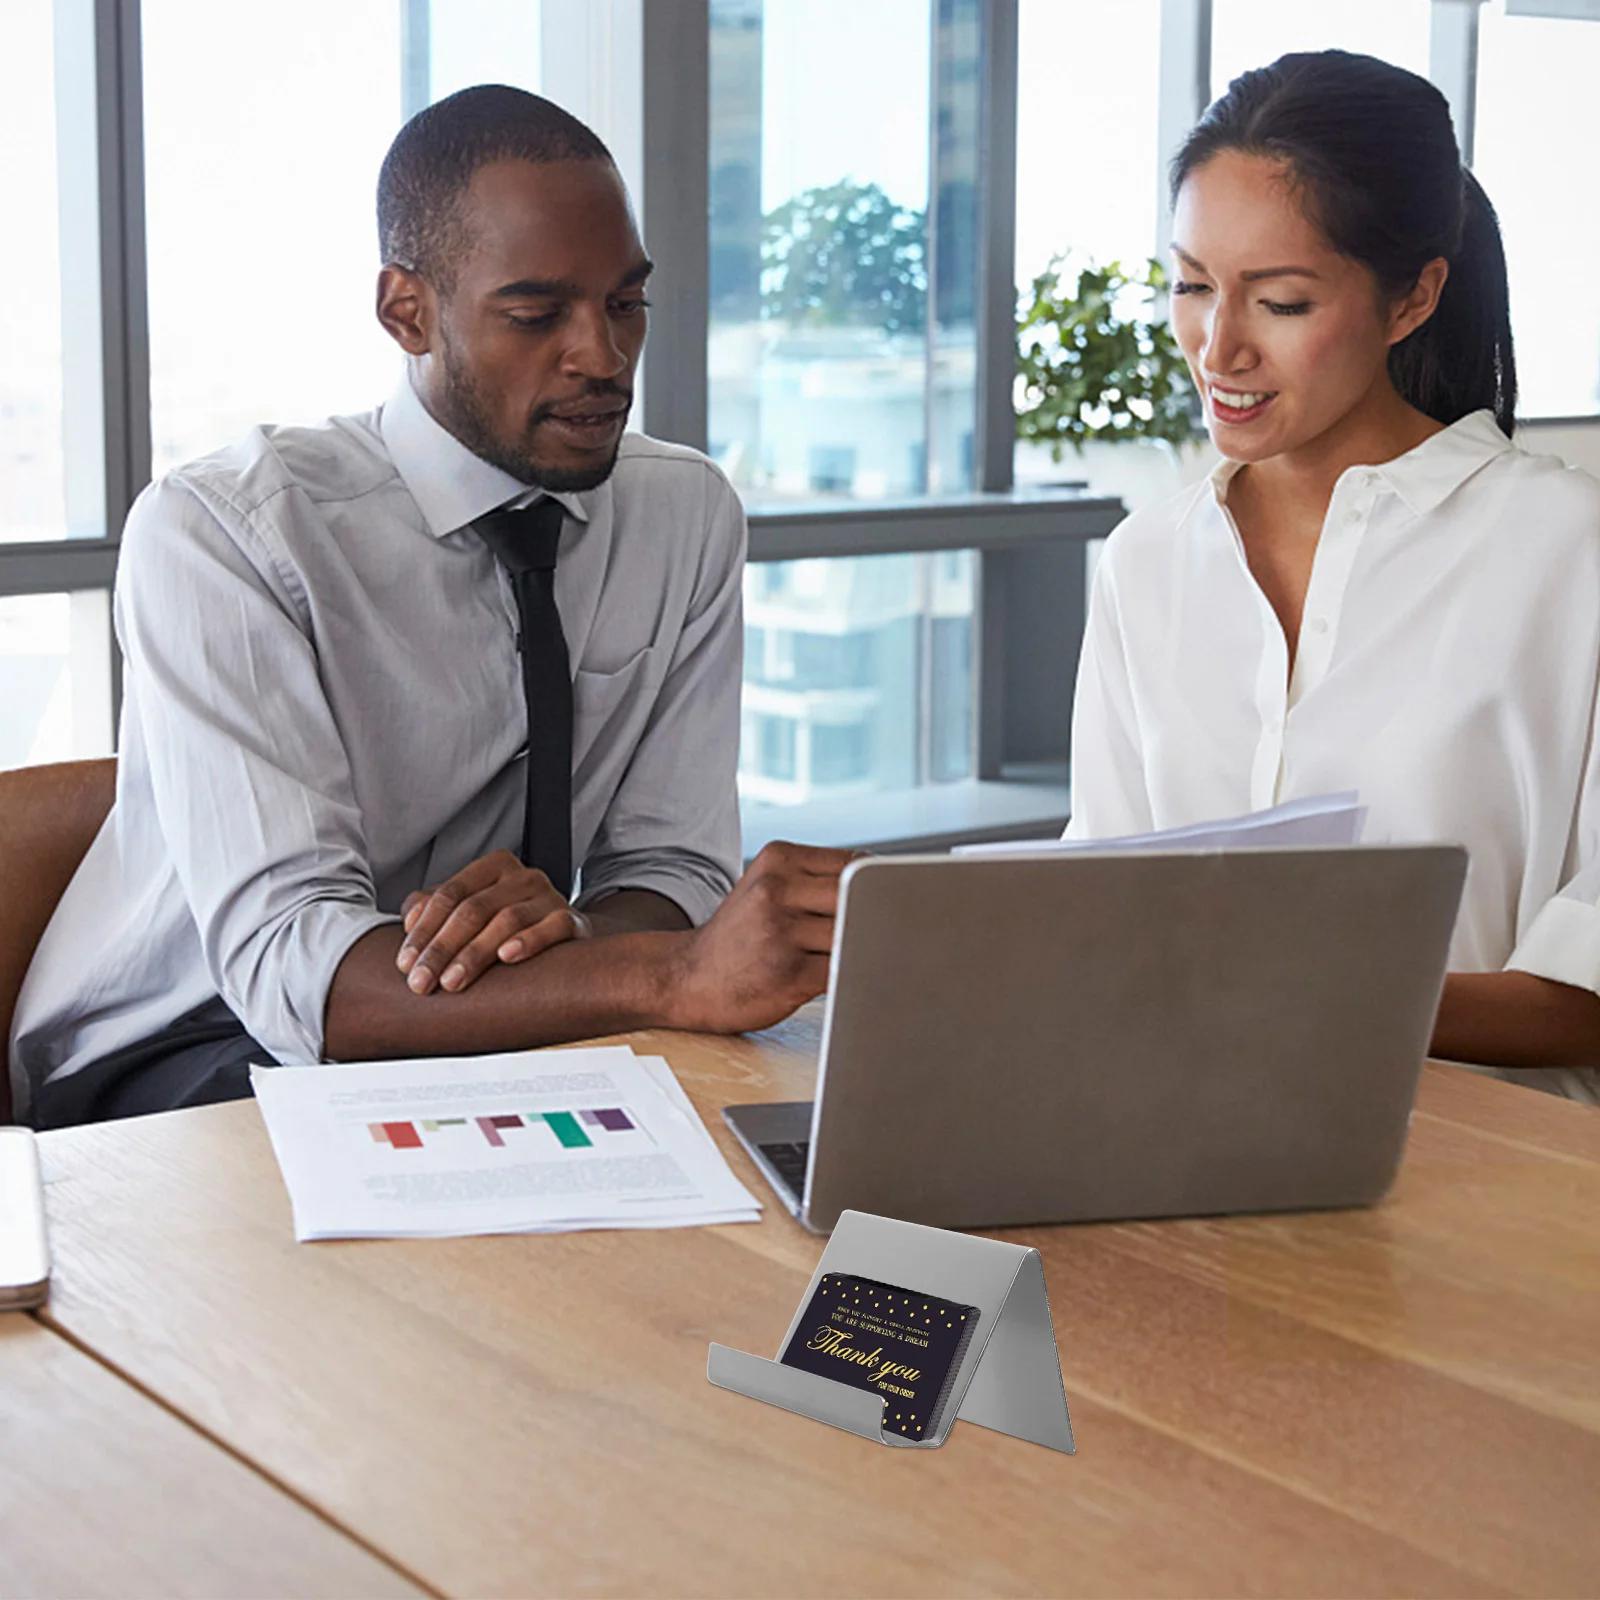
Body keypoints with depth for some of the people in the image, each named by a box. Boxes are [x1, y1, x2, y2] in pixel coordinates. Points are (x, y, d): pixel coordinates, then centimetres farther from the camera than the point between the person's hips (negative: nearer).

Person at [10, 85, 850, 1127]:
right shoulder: (221, 532, -17)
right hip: (181, 1064, -4)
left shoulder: (690, 514, 1)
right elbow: (287, 963, -28)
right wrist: (679, 975, -42)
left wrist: (567, 929, -27)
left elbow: (672, 871, 0)